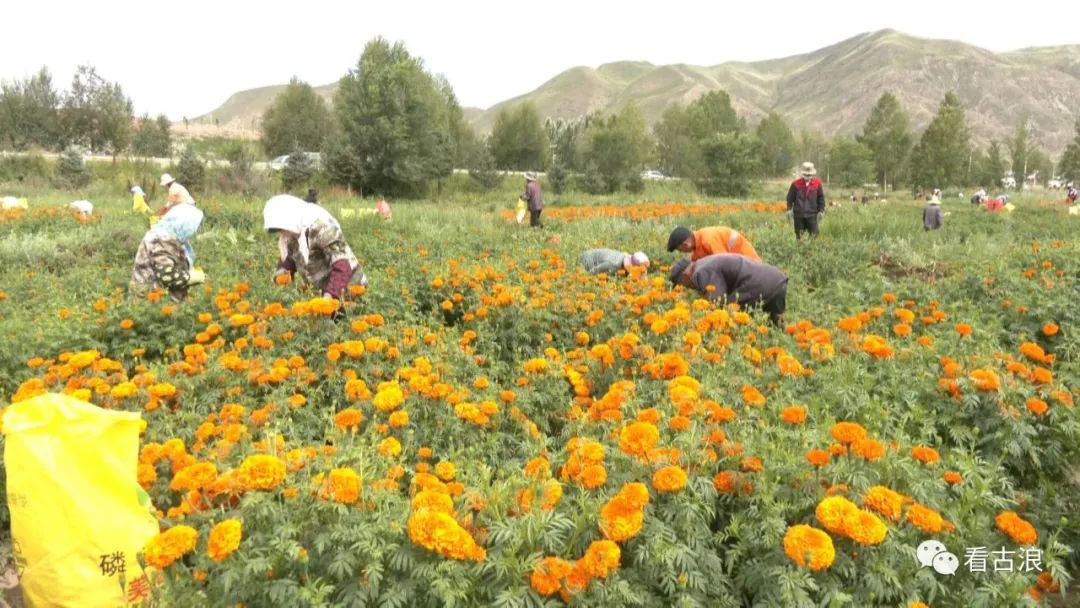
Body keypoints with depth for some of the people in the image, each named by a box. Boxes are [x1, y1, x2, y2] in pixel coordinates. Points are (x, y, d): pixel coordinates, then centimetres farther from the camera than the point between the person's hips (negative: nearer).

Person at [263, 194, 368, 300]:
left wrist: (330, 294, -43)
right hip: (321, 288, 8)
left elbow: (342, 264, -32)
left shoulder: (321, 227, -25)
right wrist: (283, 269, -9)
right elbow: (290, 255, 15)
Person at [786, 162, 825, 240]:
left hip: (812, 215, 0)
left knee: (814, 235, -2)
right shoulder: (796, 184, -1)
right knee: (799, 236, 8)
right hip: (798, 215, 0)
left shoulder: (817, 183, 1)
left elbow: (821, 198, 7)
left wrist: (821, 211, 2)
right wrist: (789, 209, -2)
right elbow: (790, 197, 6)